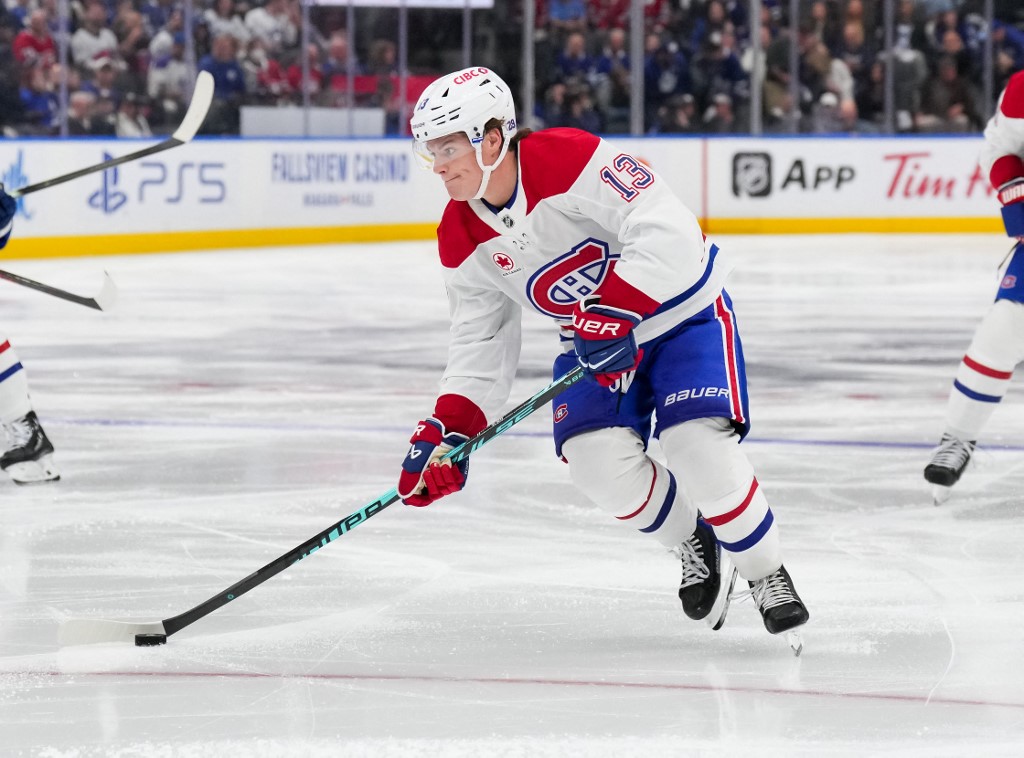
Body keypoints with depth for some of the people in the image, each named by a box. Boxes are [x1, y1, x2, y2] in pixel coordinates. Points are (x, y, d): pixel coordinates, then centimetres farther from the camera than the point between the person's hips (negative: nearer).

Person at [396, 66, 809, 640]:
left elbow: (669, 232, -36)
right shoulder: (463, 242, -7)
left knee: (698, 446, -24)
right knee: (598, 458, -16)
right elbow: (481, 345, -1)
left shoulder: (570, 158, -29)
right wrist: (447, 432, -12)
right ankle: (695, 547, 12)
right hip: (597, 335, 6)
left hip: (682, 308, -6)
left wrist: (614, 313, -42)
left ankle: (766, 572, 1)